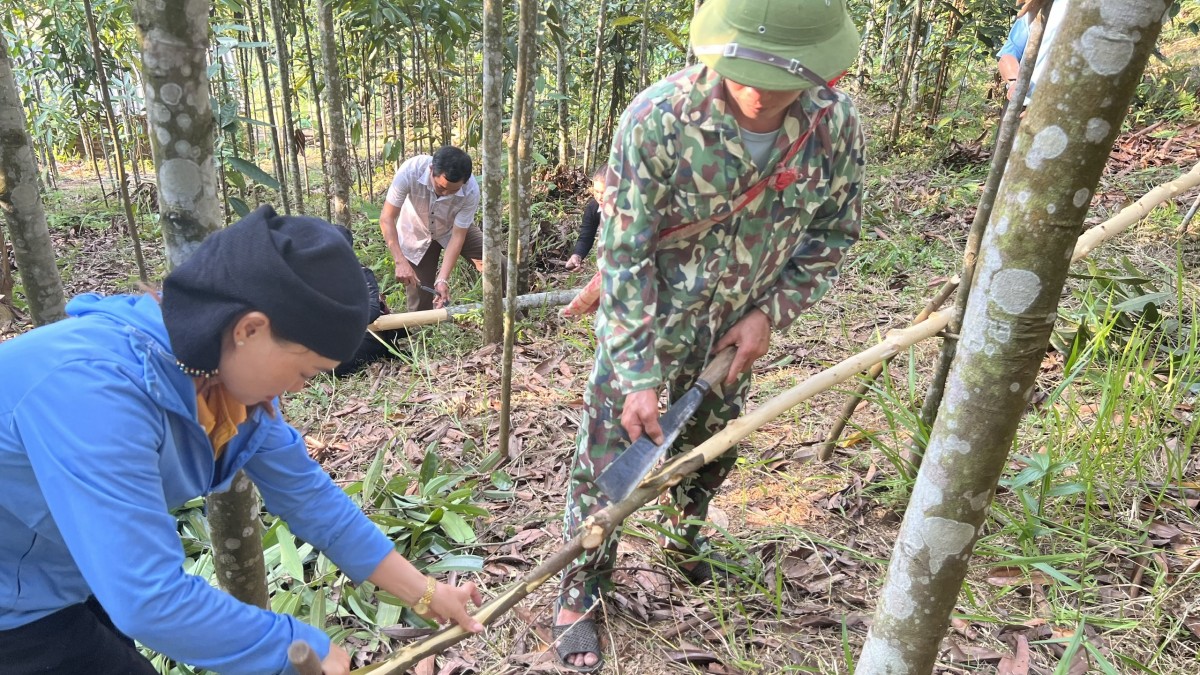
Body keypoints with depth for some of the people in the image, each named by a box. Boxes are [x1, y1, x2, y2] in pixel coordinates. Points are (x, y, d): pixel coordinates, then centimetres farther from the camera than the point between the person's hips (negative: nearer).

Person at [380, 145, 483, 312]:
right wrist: (400, 262, -37)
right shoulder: (410, 171, -35)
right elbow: (386, 218, -28)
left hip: (452, 230, 1)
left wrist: (442, 280, -34)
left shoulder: (471, 191, -33)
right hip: (416, 235, -1)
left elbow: (458, 235, -25)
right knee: (420, 300, -2)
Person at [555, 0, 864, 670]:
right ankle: (580, 593, 25)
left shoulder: (837, 122, -18)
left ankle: (686, 539, 53)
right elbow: (623, 255, -24)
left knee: (712, 449, 23)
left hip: (735, 331, 4)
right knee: (606, 463, 2)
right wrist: (637, 375, -25)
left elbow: (834, 232, -2)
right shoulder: (657, 118, -29)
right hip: (643, 322, -3)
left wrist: (771, 313, -11)